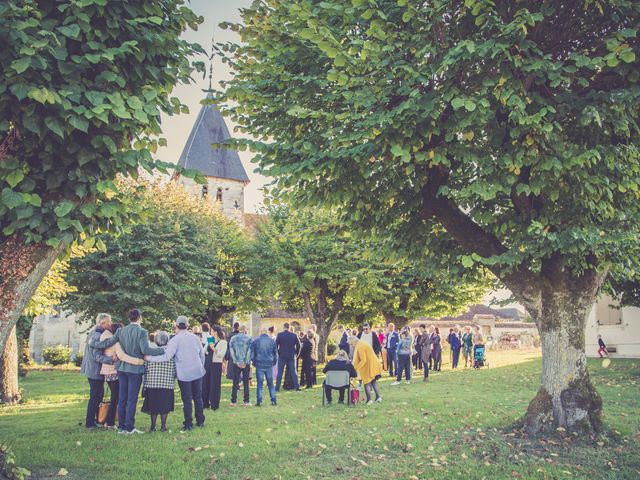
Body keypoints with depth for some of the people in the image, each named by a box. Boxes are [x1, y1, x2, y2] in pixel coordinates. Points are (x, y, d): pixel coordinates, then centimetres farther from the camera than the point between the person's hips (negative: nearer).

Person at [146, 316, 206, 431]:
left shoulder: (175, 340, -10)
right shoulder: (195, 337, 6)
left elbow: (167, 356, -17)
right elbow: (202, 355, 11)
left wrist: (150, 358, -9)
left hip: (184, 374, -4)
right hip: (198, 372, 4)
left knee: (187, 399, 2)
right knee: (198, 397, 13)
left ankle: (188, 424, 5)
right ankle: (200, 421, 19)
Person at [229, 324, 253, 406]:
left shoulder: (233, 338, 3)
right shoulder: (249, 338, -4)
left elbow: (231, 351, -1)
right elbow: (250, 351, -8)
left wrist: (237, 362, -3)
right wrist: (247, 363, -5)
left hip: (236, 363, 2)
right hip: (246, 363, -2)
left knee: (235, 383, 7)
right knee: (246, 383, 5)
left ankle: (233, 401, 8)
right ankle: (246, 401, 5)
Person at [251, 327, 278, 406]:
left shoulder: (255, 341, -2)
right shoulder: (272, 341, 3)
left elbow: (252, 353, 3)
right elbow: (275, 353, 9)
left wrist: (254, 362, 15)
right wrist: (274, 362, 19)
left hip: (259, 365, -2)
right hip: (269, 365, 2)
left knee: (259, 384, 2)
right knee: (270, 383, 9)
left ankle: (259, 401, 0)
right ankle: (273, 401, 9)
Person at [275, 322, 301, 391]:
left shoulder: (279, 335, -5)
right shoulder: (294, 335, 1)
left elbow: (276, 345, -4)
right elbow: (298, 345, 3)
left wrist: (277, 353, 7)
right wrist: (296, 353, 12)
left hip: (282, 356, -1)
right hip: (291, 356, 1)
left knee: (280, 372, 4)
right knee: (293, 372, 7)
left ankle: (277, 387, 4)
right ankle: (297, 386, 5)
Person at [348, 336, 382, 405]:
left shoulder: (360, 347, -17)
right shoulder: (362, 344, 14)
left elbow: (363, 360, -22)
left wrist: (356, 368, -19)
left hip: (368, 367, -9)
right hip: (374, 365, 9)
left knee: (367, 383, 2)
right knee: (374, 381, 17)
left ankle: (369, 400, 3)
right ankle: (378, 397, 11)